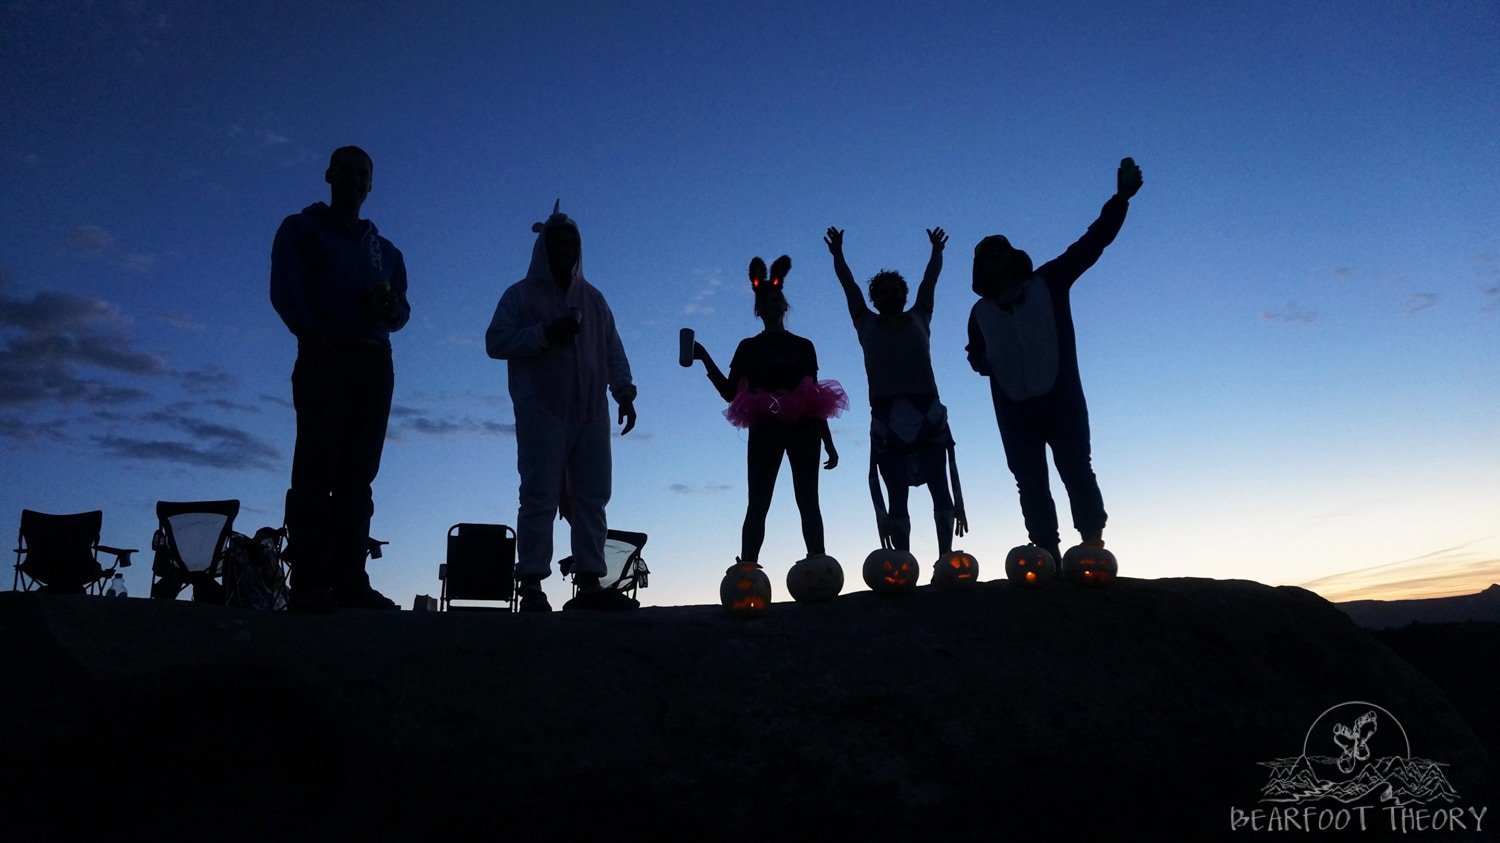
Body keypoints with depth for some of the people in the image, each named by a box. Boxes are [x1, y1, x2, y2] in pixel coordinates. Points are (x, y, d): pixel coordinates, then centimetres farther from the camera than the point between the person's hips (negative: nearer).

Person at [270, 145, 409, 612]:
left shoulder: (385, 249, 26)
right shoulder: (302, 229, 14)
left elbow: (402, 309, 19)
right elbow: (285, 288, -2)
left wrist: (391, 305, -5)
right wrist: (312, 334, -18)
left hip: (375, 363, 4)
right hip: (325, 357, -4)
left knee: (358, 476, 0)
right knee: (316, 469, -10)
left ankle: (349, 580, -1)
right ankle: (309, 583, -12)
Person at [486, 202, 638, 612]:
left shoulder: (593, 298, 21)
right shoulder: (521, 295, 11)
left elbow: (614, 351, 16)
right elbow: (496, 341, 1)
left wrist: (624, 393, 3)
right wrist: (544, 333, -11)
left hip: (591, 412, 4)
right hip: (541, 412, -4)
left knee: (591, 498, -2)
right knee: (540, 497, -8)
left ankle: (589, 583, -2)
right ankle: (532, 586, -8)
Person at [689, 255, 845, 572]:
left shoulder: (803, 346, 15)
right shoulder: (749, 347, 13)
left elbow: (816, 399, 14)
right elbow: (730, 392, 2)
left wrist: (828, 443, 10)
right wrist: (705, 359, -8)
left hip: (803, 428, 1)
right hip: (765, 429, -1)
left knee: (808, 502, -3)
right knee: (758, 504, -7)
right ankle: (747, 568, -13)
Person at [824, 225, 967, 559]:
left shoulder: (918, 319, 18)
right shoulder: (867, 325, 16)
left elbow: (930, 281, 28)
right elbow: (848, 285, 25)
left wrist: (937, 251, 40)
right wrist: (837, 253, 35)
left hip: (927, 413, 1)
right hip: (887, 416, -1)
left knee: (940, 489, 0)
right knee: (897, 497, -3)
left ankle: (945, 556, 3)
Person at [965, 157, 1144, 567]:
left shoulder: (1049, 282, 3)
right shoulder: (980, 313, 11)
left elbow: (1092, 243, -1)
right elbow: (976, 353, 24)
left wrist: (1121, 198, -10)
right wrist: (982, 361, -1)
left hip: (1061, 398, -3)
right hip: (1014, 410, 3)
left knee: (1076, 471, -3)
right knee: (1030, 483, 3)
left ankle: (1094, 547, -1)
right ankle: (1049, 556, 8)